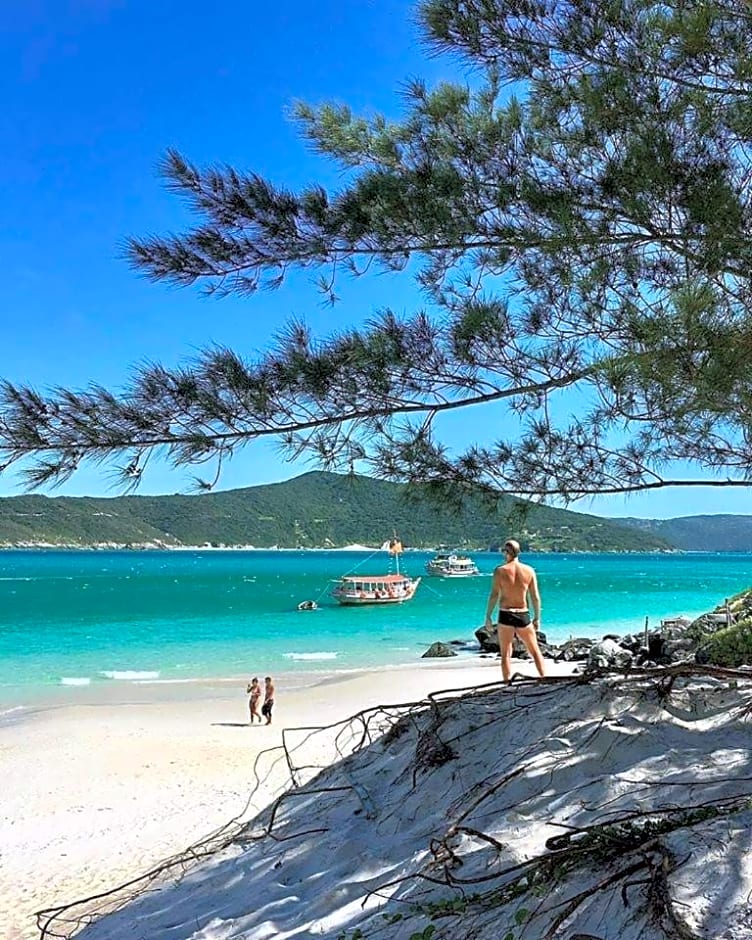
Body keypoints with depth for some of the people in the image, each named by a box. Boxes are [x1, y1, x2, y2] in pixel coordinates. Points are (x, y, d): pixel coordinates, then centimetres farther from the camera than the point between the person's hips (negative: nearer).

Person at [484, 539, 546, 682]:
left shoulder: (500, 571, -6)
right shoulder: (529, 570, 1)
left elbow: (494, 595, -8)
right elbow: (536, 597, 3)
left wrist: (488, 616, -1)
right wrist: (537, 618, 12)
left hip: (506, 615, -2)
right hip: (523, 615, 2)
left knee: (506, 654, 5)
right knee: (535, 651, 16)